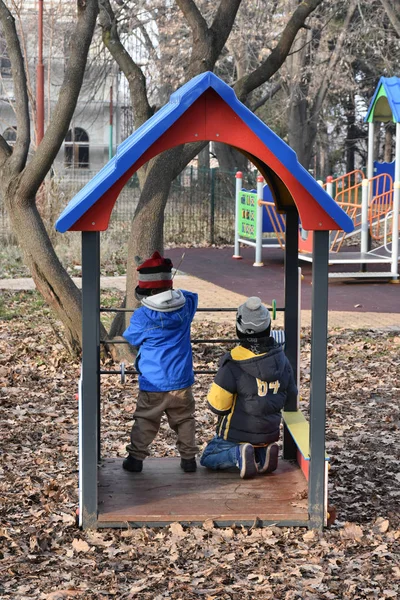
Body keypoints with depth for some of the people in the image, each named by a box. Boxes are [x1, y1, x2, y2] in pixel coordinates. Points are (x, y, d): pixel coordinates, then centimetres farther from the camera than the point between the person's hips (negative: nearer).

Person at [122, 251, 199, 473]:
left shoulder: (142, 317, -17)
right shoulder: (186, 306, -7)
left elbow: (130, 338, 3)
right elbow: (192, 295, 20)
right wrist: (171, 292, 26)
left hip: (152, 383, -2)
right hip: (182, 380, 3)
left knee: (145, 421, 11)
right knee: (184, 419, 16)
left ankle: (136, 457, 14)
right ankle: (189, 458, 18)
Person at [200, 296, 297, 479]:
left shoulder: (234, 364, -25)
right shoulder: (280, 359, -8)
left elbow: (217, 405, -19)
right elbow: (291, 395, 5)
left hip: (238, 434, -5)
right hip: (270, 433, 5)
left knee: (208, 459, 16)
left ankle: (238, 455, -12)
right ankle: (263, 453, 1)